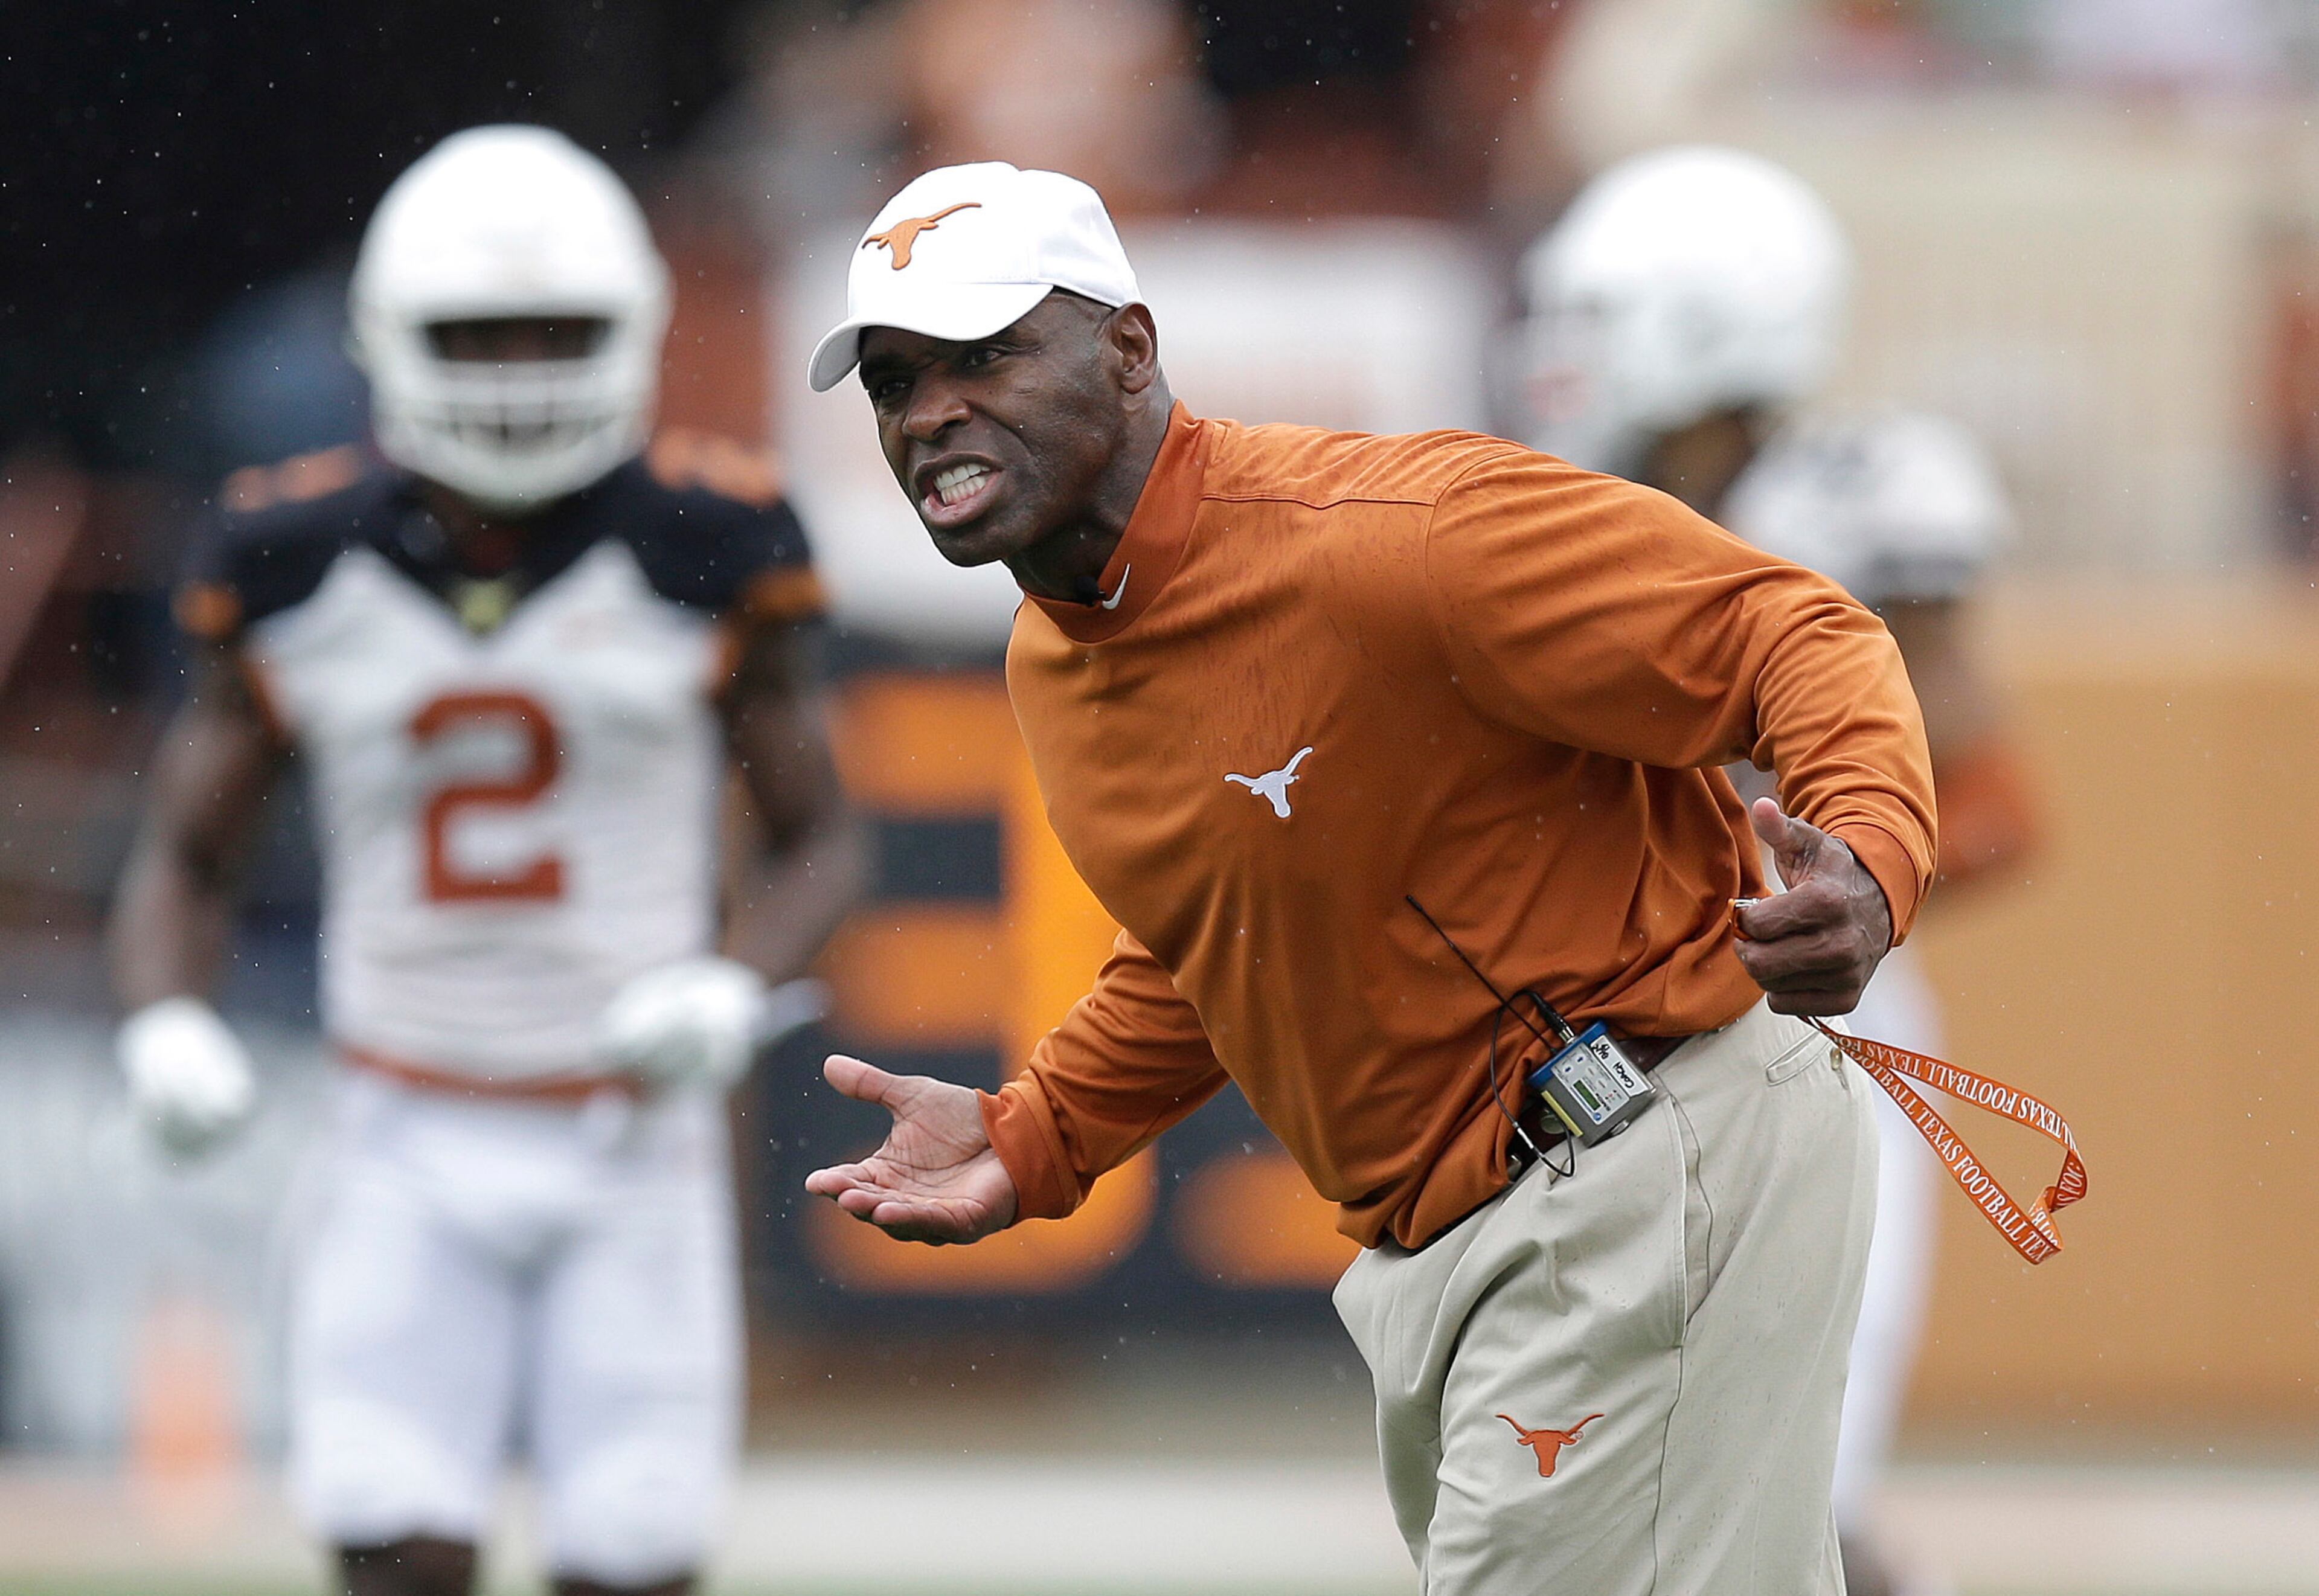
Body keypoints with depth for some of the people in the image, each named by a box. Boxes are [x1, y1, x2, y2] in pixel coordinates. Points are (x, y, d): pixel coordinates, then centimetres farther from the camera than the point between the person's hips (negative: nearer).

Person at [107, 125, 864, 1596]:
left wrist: (731, 991, -16)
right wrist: (166, 1027, -11)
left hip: (636, 1143, -1)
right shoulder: (301, 568, -2)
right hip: (418, 1154, 1)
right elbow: (187, 858, 9)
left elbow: (817, 846, 4)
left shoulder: (703, 552, -6)